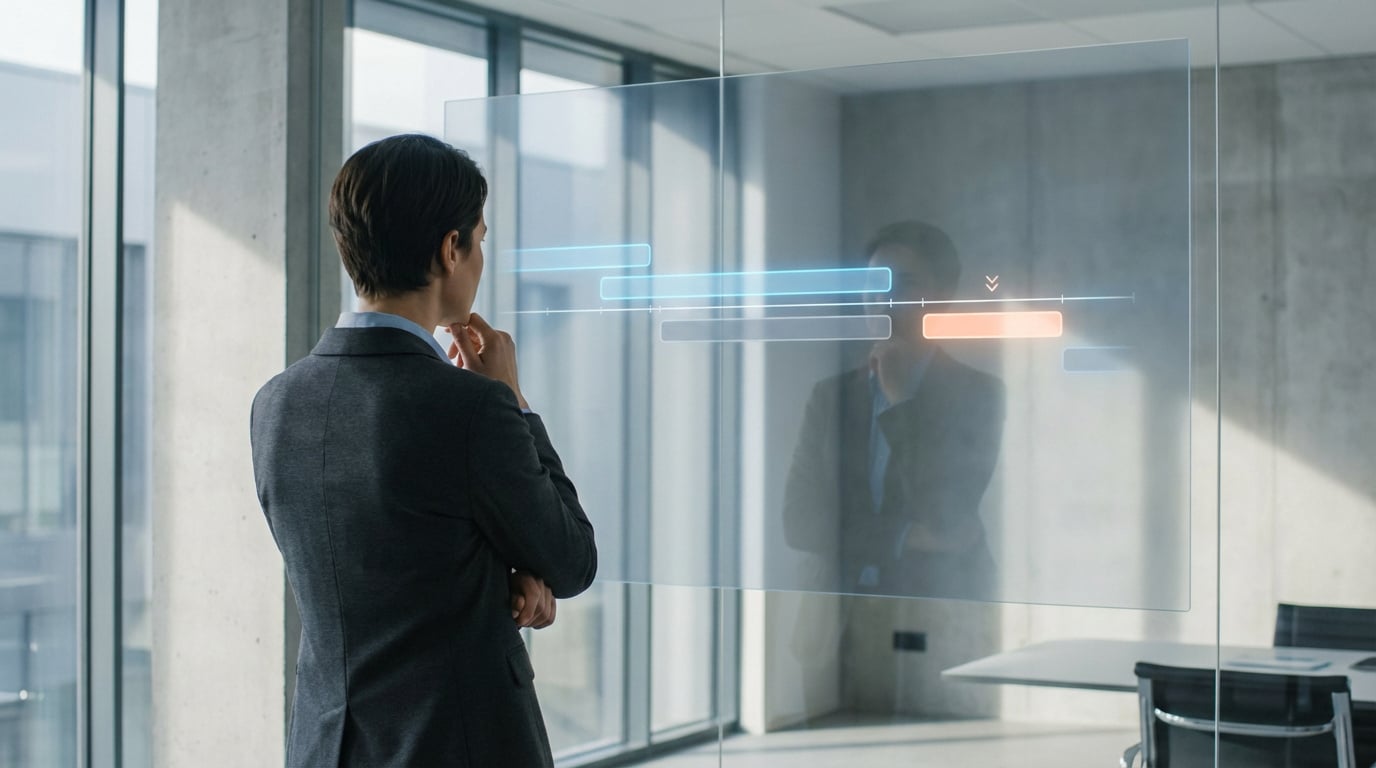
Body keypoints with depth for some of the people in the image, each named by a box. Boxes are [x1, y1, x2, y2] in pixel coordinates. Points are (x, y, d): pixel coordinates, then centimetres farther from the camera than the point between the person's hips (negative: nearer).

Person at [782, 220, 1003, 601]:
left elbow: (946, 518, -11)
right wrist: (906, 537, -7)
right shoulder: (831, 395, 9)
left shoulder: (978, 394, 0)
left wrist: (900, 399, -6)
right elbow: (800, 522, 3)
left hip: (941, 606, -1)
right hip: (848, 600, 1)